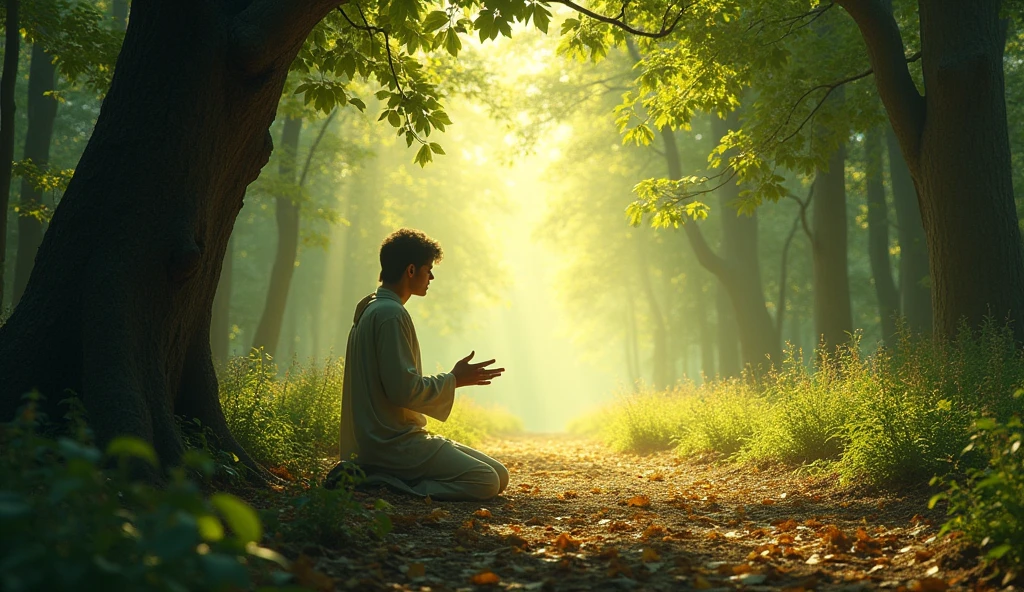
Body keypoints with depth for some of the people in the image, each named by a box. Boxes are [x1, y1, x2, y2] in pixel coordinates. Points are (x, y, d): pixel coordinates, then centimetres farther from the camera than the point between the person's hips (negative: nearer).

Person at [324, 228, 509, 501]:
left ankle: (375, 476, 3)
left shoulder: (371, 309, 17)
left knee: (499, 476, 7)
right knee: (487, 482, -17)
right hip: (394, 443, -10)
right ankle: (379, 483, -13)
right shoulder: (391, 314, -15)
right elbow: (404, 390, -21)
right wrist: (454, 379, -7)